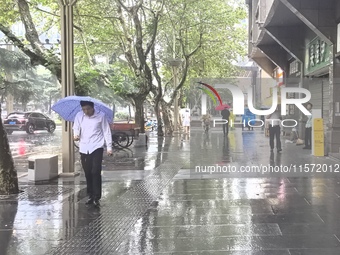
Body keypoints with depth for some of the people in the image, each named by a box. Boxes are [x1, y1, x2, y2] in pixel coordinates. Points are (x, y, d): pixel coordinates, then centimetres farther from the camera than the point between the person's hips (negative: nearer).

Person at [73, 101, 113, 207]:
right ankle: (91, 196, 20)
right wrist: (76, 135, -15)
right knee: (87, 173, 9)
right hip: (84, 149, 4)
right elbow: (76, 128, 10)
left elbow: (106, 132, 1)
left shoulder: (101, 116, -4)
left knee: (96, 172, -11)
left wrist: (109, 147, -2)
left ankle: (97, 198, -7)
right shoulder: (79, 116, 4)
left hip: (97, 148, -3)